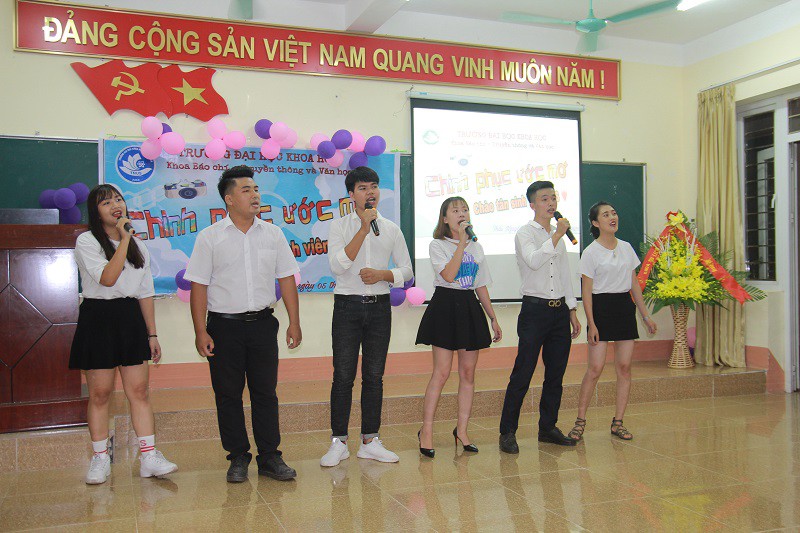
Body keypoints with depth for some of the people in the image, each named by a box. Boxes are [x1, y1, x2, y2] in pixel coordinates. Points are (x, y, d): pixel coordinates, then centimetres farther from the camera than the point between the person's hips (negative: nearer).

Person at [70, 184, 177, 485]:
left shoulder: (137, 245, 12)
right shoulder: (87, 242, -4)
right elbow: (107, 278, -20)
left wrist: (152, 334, 10)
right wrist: (124, 239, -16)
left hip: (131, 319, 4)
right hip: (98, 318, -4)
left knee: (139, 391, 1)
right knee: (99, 393, 2)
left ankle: (149, 458, 3)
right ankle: (100, 460, 14)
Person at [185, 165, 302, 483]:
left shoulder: (273, 234, 7)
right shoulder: (210, 237, -1)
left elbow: (286, 279, 8)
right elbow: (199, 286, -3)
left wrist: (294, 322, 4)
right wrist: (200, 332, -9)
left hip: (262, 324, 2)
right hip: (224, 325, -2)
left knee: (265, 392, 5)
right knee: (228, 394, 5)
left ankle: (269, 457, 14)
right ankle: (238, 458, 17)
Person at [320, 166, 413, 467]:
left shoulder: (391, 229, 9)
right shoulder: (340, 226, 1)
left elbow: (406, 270, 10)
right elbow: (338, 265, -14)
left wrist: (382, 274, -11)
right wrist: (364, 229, -16)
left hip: (379, 307, 3)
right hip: (347, 306, -2)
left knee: (374, 376, 7)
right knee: (343, 376, 0)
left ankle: (370, 441, 16)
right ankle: (338, 443, 10)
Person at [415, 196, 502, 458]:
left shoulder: (476, 247, 15)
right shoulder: (437, 245, -1)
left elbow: (481, 286, 17)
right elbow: (448, 275, -18)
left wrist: (493, 318, 14)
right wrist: (462, 242, -16)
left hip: (470, 307, 5)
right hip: (445, 306, -5)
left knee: (468, 373, 5)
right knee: (441, 372, -9)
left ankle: (461, 430, 14)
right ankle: (426, 431, 1)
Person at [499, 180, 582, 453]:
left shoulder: (558, 236, 17)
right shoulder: (525, 233, -3)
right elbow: (533, 261, -23)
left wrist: (572, 311, 17)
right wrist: (557, 235, -22)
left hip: (559, 310, 7)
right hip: (535, 309, -6)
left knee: (555, 374, 9)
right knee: (522, 374, -7)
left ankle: (548, 427, 21)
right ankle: (507, 432, 1)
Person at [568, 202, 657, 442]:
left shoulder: (626, 248, 10)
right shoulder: (591, 252, -5)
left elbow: (634, 284, 15)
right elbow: (586, 291, -7)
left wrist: (646, 315, 13)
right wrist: (591, 323, -13)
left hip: (625, 307, 5)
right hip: (601, 308, -5)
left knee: (624, 367, 3)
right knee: (595, 368, -8)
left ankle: (618, 422, 12)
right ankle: (580, 421, 4)